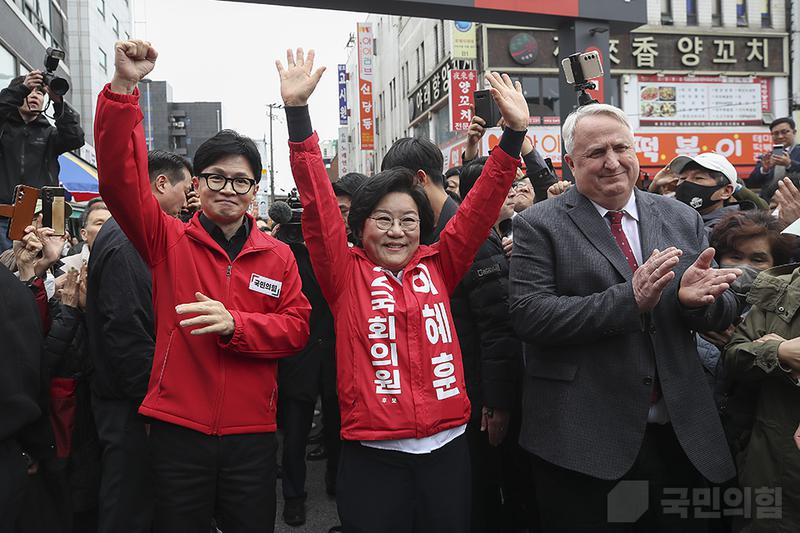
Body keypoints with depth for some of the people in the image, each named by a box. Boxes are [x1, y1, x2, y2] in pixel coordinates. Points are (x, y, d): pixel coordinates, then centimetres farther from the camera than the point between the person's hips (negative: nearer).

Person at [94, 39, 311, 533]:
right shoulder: (168, 241, -1)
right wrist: (124, 88, -23)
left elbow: (297, 327, -2)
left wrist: (234, 324, -18)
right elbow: (120, 178, -13)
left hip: (252, 431, 1)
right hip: (177, 427, 0)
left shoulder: (278, 256, 3)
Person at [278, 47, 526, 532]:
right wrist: (297, 110, -15)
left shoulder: (437, 267, 5)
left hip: (447, 447, 3)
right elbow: (318, 200, -9)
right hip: (373, 455, -2)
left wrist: (514, 133, -7)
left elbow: (482, 205, 1)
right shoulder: (346, 273, -1)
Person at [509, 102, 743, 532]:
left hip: (678, 432, 4)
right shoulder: (538, 226, -5)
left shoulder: (683, 220, 8)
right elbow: (529, 316, -16)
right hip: (580, 438, -4)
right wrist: (629, 299, -24)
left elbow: (723, 313, 8)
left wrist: (697, 298, -15)